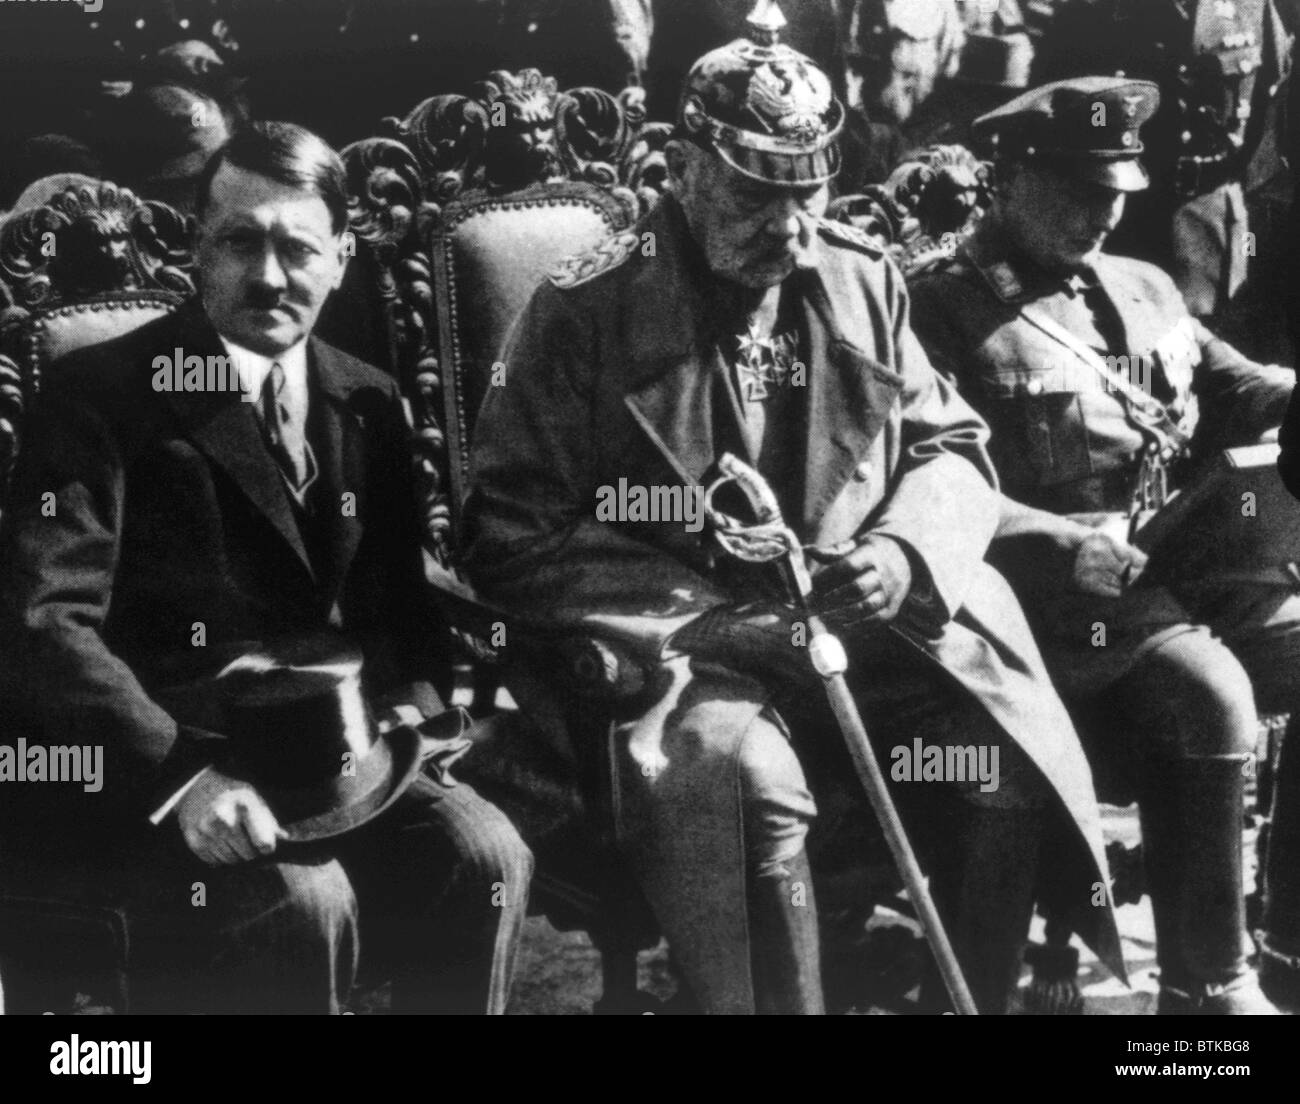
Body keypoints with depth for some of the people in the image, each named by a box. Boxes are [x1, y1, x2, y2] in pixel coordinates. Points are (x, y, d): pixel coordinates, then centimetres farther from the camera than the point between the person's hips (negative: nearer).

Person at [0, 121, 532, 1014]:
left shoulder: (369, 403, 12)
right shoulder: (104, 392, -6)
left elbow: (395, 598, 16)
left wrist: (408, 698, -7)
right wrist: (178, 774, -29)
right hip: (143, 769, -5)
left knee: (487, 857, -20)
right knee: (304, 901, -31)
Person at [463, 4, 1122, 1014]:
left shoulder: (862, 281, 10)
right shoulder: (586, 313, -5)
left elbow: (951, 447, 16)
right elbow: (516, 536, -7)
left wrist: (905, 553, -8)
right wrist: (715, 617, -16)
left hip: (863, 631, 5)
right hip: (680, 652, -4)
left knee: (1009, 763, -18)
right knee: (750, 779, -35)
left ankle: (973, 1001, 6)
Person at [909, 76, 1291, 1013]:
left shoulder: (1146, 289, 21)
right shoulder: (943, 314, -2)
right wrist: (1068, 549, -21)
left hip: (1195, 561, 7)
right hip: (1062, 592, -7)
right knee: (1207, 692, -30)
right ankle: (1207, 985, -16)